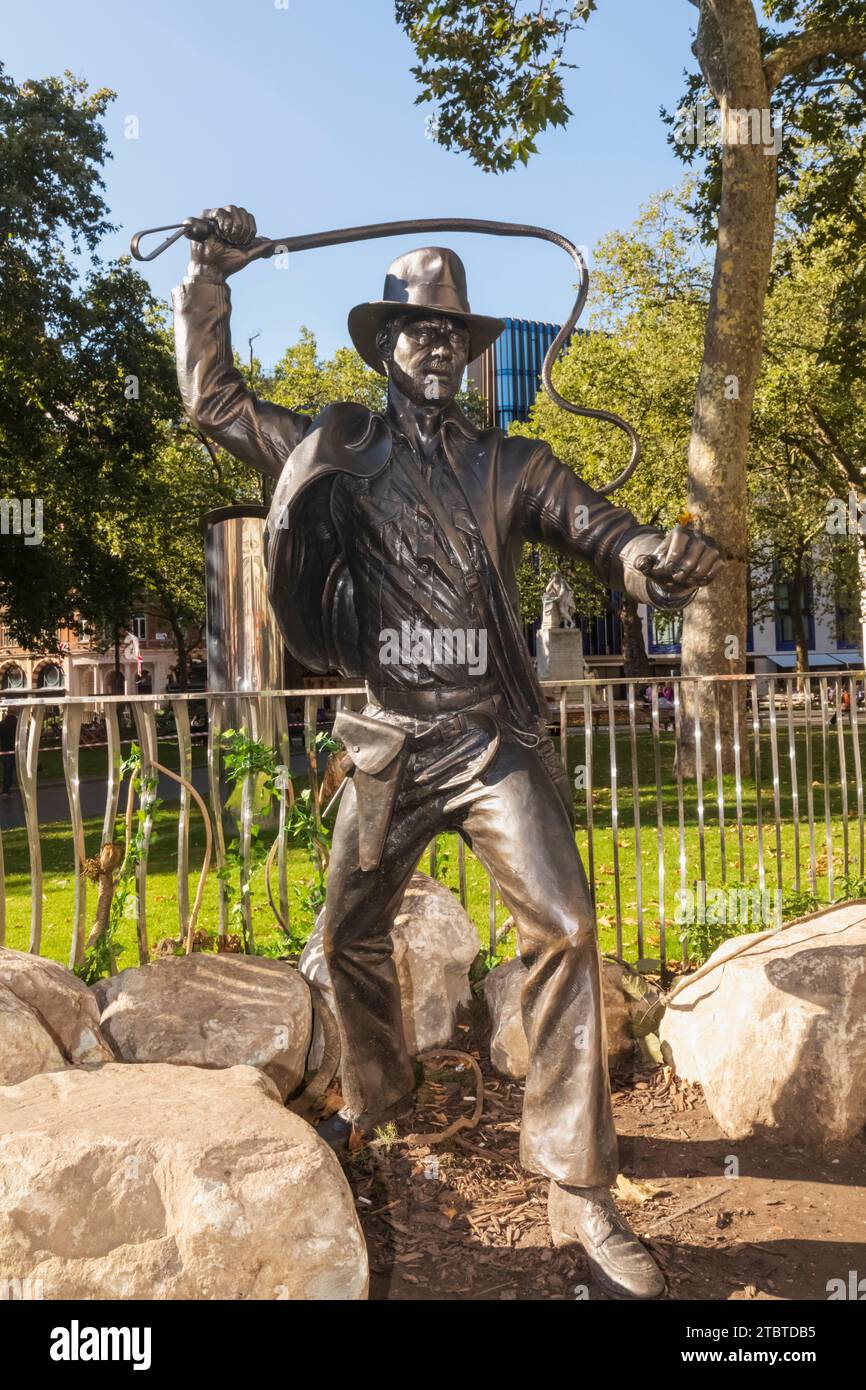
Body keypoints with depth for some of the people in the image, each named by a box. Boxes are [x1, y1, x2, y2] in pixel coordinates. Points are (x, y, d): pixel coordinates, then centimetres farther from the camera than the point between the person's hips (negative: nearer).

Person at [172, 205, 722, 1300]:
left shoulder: (510, 466, 8)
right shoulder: (332, 451, 9)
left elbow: (603, 534, -3)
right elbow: (212, 398, 15)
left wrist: (659, 560, -25)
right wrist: (207, 281, 7)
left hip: (495, 741, -2)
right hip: (390, 746, 2)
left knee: (562, 928, -17)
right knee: (351, 935, 14)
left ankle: (578, 1190, -7)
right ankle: (377, 1095, 42)